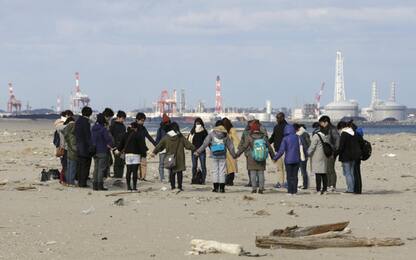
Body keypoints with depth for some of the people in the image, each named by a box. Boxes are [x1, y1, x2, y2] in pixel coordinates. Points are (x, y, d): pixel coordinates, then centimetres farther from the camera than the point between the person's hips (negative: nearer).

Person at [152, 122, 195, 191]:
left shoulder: (166, 137, 0)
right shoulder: (181, 137, -5)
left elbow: (159, 145, 4)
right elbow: (188, 144, -1)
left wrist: (154, 152, 11)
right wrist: (194, 149, 9)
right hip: (179, 159, -2)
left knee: (171, 173, 9)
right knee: (179, 172, 4)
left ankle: (173, 186, 8)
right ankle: (180, 186, 3)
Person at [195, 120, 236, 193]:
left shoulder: (212, 134, -3)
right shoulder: (225, 135, 2)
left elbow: (205, 144, -2)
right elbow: (230, 146, 9)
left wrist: (198, 152, 5)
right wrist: (234, 154, 21)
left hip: (214, 156, -1)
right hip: (223, 156, 1)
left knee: (215, 171, 6)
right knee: (222, 171, 4)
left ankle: (216, 187, 2)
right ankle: (222, 188, 2)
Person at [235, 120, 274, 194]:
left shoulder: (249, 138, -10)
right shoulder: (264, 137, -1)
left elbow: (244, 147, -6)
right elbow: (269, 148, 5)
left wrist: (237, 154, 5)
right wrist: (273, 156, 18)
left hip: (252, 160, -2)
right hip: (262, 160, 2)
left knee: (253, 174, 3)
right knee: (261, 174, 7)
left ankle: (254, 188, 0)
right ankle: (261, 188, 6)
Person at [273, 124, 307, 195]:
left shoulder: (285, 139, -9)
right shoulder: (298, 138, 2)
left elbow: (281, 150, -13)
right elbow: (303, 147, 11)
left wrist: (275, 158, -5)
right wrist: (306, 154, 28)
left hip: (288, 160, -3)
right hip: (296, 160, 3)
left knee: (289, 176, 3)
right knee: (295, 175, 9)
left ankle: (290, 191, 1)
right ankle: (294, 191, 8)